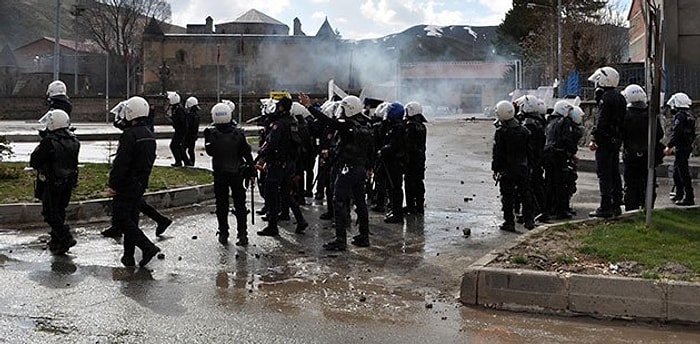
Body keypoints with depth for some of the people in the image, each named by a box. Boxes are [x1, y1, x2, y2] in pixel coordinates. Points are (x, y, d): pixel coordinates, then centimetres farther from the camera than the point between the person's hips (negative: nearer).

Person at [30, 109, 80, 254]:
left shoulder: (49, 141, -20)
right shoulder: (73, 141, 1)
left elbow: (34, 161, -15)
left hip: (52, 183, -7)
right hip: (68, 182, 7)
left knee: (50, 213, 2)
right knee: (60, 211, 19)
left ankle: (65, 238, -9)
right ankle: (56, 240, 27)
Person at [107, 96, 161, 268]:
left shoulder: (130, 135, -18)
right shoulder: (150, 136, 10)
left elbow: (120, 162, -21)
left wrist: (112, 184, -18)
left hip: (126, 184, -9)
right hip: (141, 183, 9)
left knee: (120, 219, -6)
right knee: (131, 218, 15)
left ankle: (148, 247, -14)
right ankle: (129, 256, 18)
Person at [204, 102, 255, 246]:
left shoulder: (211, 133, -14)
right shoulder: (238, 133, -13)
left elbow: (209, 151, 2)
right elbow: (247, 153, -7)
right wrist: (250, 169, 4)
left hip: (219, 174, 0)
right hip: (236, 173, 0)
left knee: (221, 205, 12)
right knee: (239, 204, 9)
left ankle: (223, 234, 16)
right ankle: (242, 234, 7)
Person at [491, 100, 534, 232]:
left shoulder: (500, 132, -13)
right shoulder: (523, 130, 2)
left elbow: (497, 153, -11)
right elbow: (529, 149, 10)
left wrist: (495, 169, -4)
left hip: (507, 170, -5)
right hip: (523, 168, 5)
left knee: (507, 197, 3)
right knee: (525, 195, 13)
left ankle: (509, 222, 5)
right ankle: (529, 220, 16)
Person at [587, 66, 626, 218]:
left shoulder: (605, 98, -16)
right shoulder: (620, 97, 13)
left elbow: (601, 122, -20)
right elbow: (622, 119, 16)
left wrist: (594, 139, -15)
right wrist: (618, 137, 19)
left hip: (605, 142, -9)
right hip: (616, 141, 9)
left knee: (604, 174, -6)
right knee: (614, 173, 14)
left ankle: (605, 207, -5)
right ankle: (616, 205, 20)